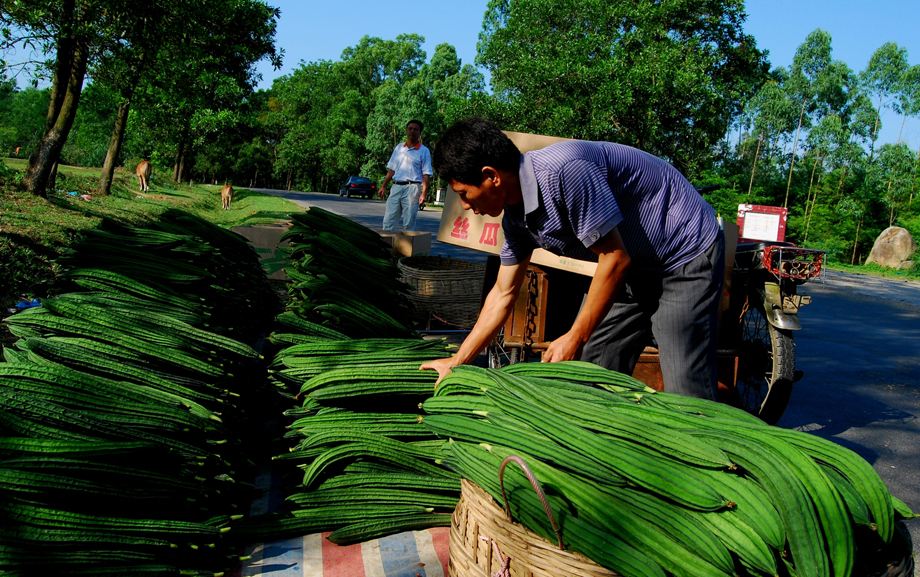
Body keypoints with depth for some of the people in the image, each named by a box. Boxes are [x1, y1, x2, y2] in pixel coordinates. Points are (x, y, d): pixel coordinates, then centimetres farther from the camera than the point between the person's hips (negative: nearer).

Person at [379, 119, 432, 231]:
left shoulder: (424, 151, 1)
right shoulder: (399, 148, 15)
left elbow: (426, 175, -4)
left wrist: (424, 194, -13)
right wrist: (383, 185, 12)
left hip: (412, 188, -4)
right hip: (396, 187, 5)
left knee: (408, 223, -4)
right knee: (388, 221, 0)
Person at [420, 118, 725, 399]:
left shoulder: (563, 169, -30)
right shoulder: (515, 214, -2)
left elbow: (615, 258, -25)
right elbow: (503, 294, 8)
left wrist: (575, 338, -17)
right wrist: (457, 361, 10)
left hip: (687, 255, -8)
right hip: (637, 265, 9)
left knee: (686, 394, -11)